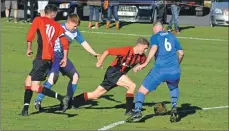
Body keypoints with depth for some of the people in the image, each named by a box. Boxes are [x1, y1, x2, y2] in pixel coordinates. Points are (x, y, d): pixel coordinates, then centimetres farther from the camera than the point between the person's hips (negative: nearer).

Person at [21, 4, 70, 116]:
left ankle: (61, 98, -17)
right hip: (50, 59, 7)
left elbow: (30, 36, -5)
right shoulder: (57, 26, 14)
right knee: (28, 81, 15)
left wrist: (29, 49, 10)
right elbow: (65, 43, 6)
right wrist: (65, 58, 15)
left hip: (42, 58, -7)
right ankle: (25, 109, 9)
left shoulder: (38, 20, 4)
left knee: (35, 87, -10)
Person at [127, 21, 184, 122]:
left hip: (160, 70, -4)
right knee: (174, 88, 34)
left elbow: (154, 48, -15)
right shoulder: (172, 36, 18)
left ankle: (137, 112, -16)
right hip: (174, 70, 4)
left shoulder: (155, 37, 6)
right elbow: (181, 53, 16)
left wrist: (145, 63, -20)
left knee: (142, 90, 5)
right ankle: (174, 108, 13)